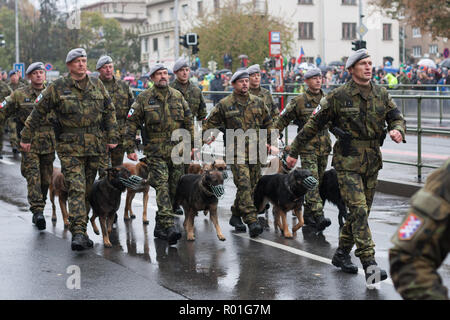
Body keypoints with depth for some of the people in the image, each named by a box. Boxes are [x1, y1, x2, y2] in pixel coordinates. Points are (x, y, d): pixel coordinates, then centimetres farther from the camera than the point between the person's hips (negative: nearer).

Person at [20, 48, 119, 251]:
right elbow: (38, 113, 4)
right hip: (70, 148, -4)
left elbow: (109, 111, 15)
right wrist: (26, 138, 6)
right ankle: (78, 233, -19)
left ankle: (81, 230, 21)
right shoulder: (57, 88, -2)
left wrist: (112, 137, 10)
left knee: (88, 190, 10)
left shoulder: (97, 85, 9)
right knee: (76, 190, -14)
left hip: (95, 147, 4)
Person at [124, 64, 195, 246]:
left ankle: (160, 226, 20)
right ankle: (169, 226, -24)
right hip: (155, 152, -4)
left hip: (177, 151, 4)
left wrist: (192, 145, 11)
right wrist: (130, 149, -4)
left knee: (173, 189, 6)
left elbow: (188, 122, 16)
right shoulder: (144, 98, 0)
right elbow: (132, 123, 1)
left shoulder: (178, 96, 11)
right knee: (162, 188, -16)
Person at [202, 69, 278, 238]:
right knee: (244, 185, -16)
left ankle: (236, 215, 26)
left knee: (251, 186, 9)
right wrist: (200, 145, 4)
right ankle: (252, 221, -21)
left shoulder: (258, 102, 11)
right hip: (236, 151, -4)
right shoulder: (224, 105, 1)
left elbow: (268, 124, 20)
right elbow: (209, 125, 8)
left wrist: (271, 143, 14)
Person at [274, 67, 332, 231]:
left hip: (324, 146, 5)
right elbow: (282, 120, 2)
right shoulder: (299, 101, -4)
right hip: (307, 146, -5)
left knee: (319, 180, 10)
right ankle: (319, 217, -23)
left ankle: (308, 214, 21)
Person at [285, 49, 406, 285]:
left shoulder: (382, 94, 7)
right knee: (359, 210, -15)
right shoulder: (339, 96, -7)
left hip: (372, 161, 6)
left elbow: (396, 117, 11)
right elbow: (314, 124, -2)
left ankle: (342, 254, 28)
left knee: (361, 211, 12)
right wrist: (294, 152, 1)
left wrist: (397, 130, -15)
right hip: (347, 161, -6)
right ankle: (369, 264, -19)